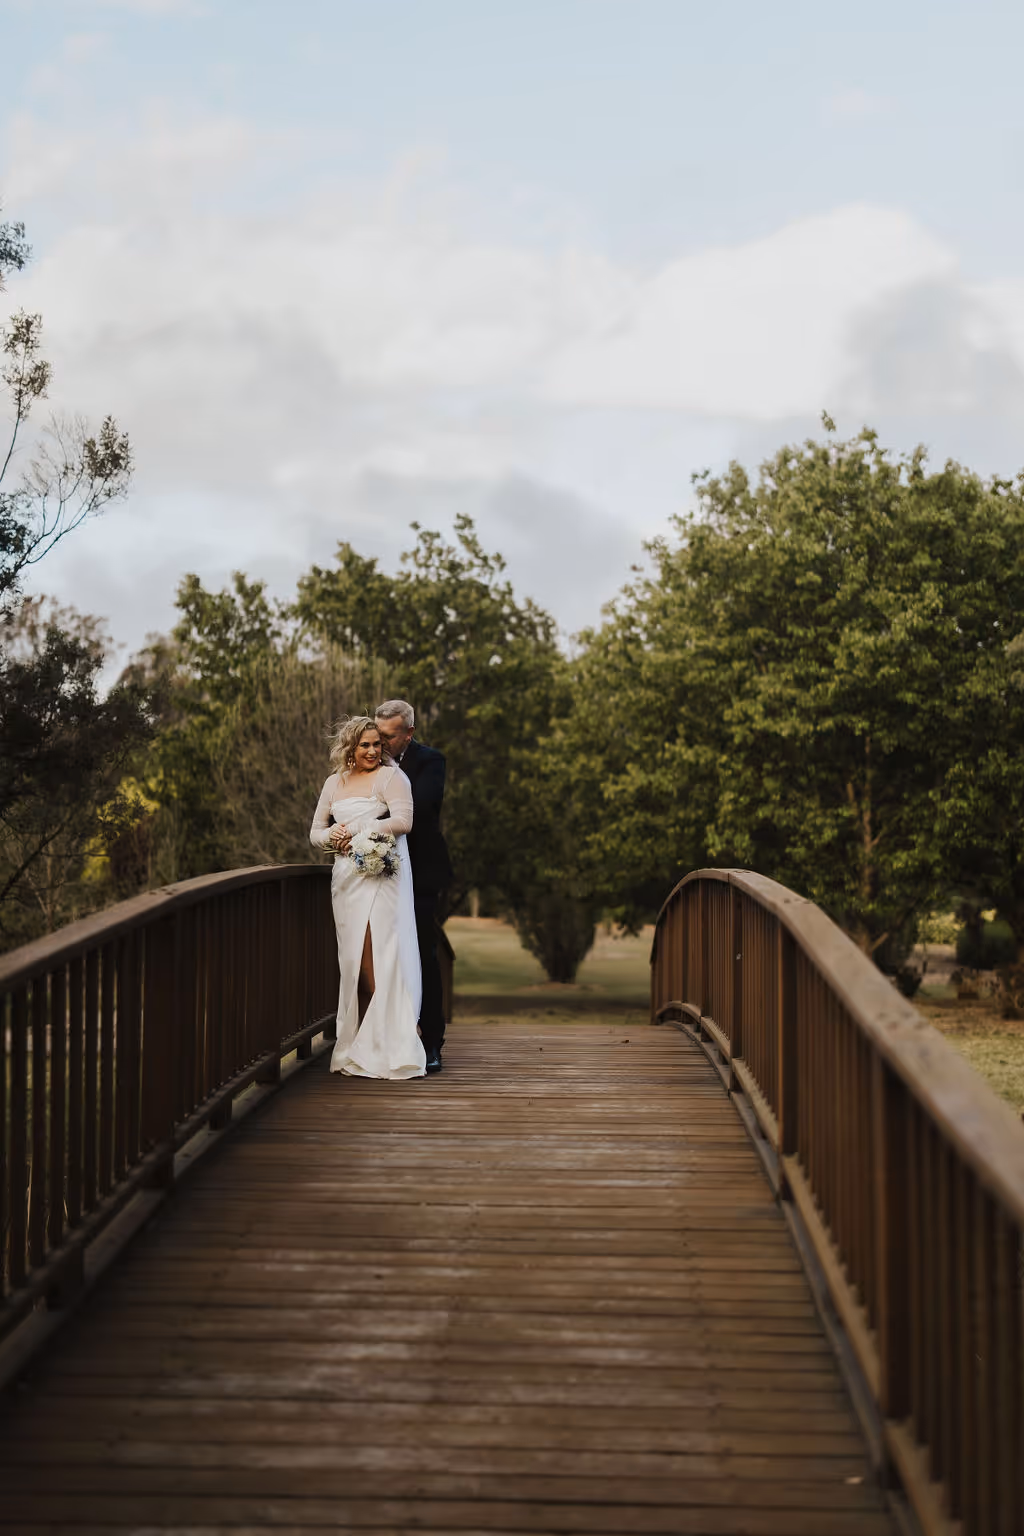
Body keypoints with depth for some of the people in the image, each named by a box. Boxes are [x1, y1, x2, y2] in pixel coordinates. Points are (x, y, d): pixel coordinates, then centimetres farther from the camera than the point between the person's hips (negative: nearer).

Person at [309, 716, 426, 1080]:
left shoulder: (390, 776, 1)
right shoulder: (335, 783, 18)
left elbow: (403, 821, -13)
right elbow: (315, 832, 21)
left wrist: (356, 830, -8)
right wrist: (332, 837, -2)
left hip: (381, 873, -5)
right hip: (346, 877, 5)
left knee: (378, 958, -11)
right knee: (352, 959, 2)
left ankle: (388, 1047, -9)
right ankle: (357, 1044, 4)